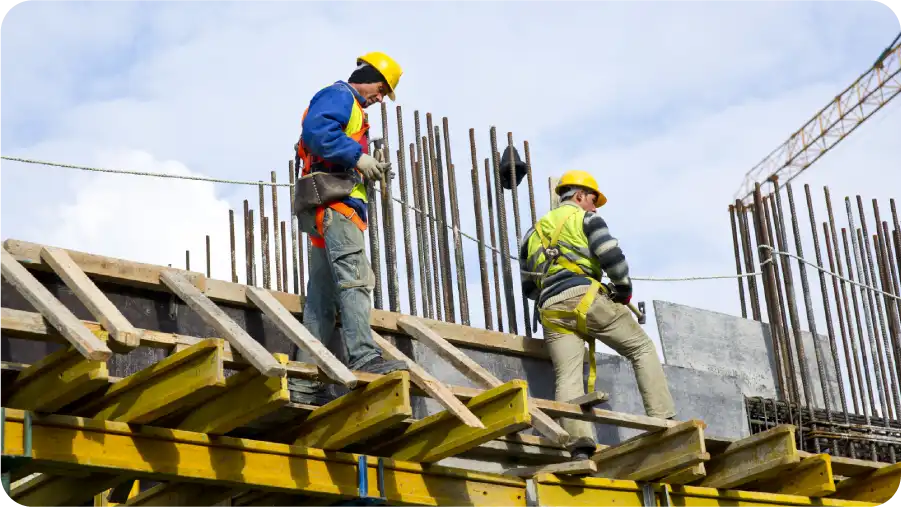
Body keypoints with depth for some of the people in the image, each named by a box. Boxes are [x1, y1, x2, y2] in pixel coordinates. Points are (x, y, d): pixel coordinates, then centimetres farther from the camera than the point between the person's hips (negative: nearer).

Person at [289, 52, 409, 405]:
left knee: (322, 297, 5)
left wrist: (367, 170, 14)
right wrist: (357, 157, -19)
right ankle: (364, 357, -33)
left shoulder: (350, 108, 32)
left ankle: (305, 382, 2)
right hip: (334, 201, -10)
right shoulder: (339, 96, 1)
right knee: (355, 277, -22)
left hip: (330, 212, 10)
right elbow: (316, 129, -19)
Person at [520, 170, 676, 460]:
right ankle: (662, 421, -6)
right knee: (642, 348, 6)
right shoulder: (585, 218, 12)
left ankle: (580, 444, -27)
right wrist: (624, 290, 10)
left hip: (551, 310, 5)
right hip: (585, 297, -4)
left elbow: (528, 287, 29)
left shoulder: (534, 232, 29)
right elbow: (612, 257, -4)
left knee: (567, 378, -7)